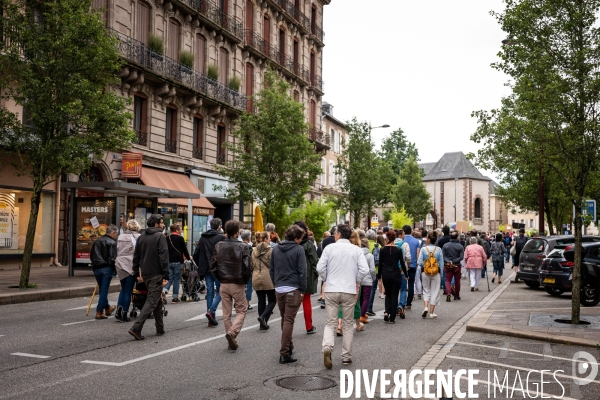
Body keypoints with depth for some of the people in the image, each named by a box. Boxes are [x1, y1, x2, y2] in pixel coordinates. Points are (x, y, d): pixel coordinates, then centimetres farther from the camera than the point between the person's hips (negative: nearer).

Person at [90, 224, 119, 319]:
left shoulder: (97, 242, 13)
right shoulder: (112, 243, -10)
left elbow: (91, 256, 16)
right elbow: (113, 258, -17)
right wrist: (115, 269, -5)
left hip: (96, 268, 7)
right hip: (107, 268, -7)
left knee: (102, 289, 18)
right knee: (104, 290, -1)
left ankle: (107, 308, 33)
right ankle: (99, 312, -1)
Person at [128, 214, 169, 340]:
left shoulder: (142, 237, 12)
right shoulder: (160, 236, -10)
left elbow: (136, 256, 15)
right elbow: (164, 257, -16)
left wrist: (137, 273, 19)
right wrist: (166, 276, -15)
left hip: (145, 274, 8)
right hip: (156, 275, -8)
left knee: (157, 301, 17)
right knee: (152, 301, -6)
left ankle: (160, 329, 22)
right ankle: (136, 328, -14)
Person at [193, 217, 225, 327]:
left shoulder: (203, 237, 8)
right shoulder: (221, 237, -8)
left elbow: (195, 254, 7)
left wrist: (201, 266, 15)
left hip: (206, 269, 5)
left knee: (210, 292, 10)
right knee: (220, 291, 6)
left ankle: (212, 319, 13)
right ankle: (211, 311, -13)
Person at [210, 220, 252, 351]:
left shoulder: (218, 246, 1)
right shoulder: (242, 247, -12)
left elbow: (213, 266, 1)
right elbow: (247, 268, -14)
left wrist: (220, 279, 12)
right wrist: (245, 281, 2)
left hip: (223, 285, 4)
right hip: (238, 285, -4)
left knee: (226, 313, 12)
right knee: (241, 311, 9)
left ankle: (232, 341, 16)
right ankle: (232, 332, -13)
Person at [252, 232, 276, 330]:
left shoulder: (254, 251, 10)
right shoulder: (270, 250, -8)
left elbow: (252, 266, 15)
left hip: (256, 279, 6)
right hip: (268, 279, -5)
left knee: (261, 301, 11)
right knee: (272, 300, 6)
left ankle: (263, 323, 12)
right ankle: (263, 317, -13)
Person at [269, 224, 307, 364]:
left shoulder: (276, 248, 7)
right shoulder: (298, 249, -9)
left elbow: (271, 269, 12)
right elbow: (302, 271, -10)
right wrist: (303, 290, -4)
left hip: (279, 289, 6)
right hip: (293, 289, -5)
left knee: (284, 319, 19)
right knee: (289, 321, -4)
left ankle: (288, 346, 33)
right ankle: (284, 353, -6)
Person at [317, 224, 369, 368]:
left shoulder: (329, 248, -2)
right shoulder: (356, 250, 0)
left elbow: (320, 268, -7)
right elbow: (364, 269, -8)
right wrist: (356, 281, 8)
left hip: (331, 290, -1)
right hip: (349, 291, 1)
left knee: (330, 322, 5)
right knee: (348, 324, 13)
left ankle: (327, 347, -20)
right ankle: (346, 356, 17)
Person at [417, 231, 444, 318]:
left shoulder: (423, 249, -9)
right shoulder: (438, 249, -6)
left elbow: (419, 262, -12)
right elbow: (441, 263, -2)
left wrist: (424, 265, 7)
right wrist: (440, 274, 7)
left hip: (425, 272, 0)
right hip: (436, 273, 0)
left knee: (426, 291, 15)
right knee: (434, 292, 9)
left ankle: (426, 307, -6)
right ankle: (431, 312, 11)